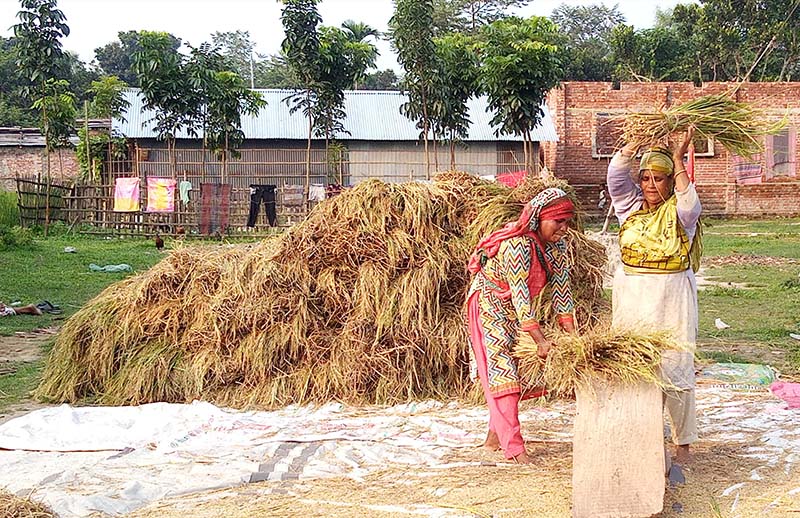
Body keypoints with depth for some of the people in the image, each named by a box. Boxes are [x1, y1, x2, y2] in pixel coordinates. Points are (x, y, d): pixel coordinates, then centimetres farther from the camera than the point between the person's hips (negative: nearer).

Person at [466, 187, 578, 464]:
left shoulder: (558, 246, -7)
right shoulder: (517, 246, -31)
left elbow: (561, 288, -6)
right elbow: (519, 296, -33)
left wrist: (571, 334, -12)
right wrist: (541, 341, -33)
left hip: (522, 313, 8)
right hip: (490, 308, -8)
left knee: (522, 371, 11)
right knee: (501, 371, -11)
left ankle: (494, 436, 23)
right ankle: (513, 446, -14)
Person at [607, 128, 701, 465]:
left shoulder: (678, 210, -1)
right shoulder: (631, 205, 9)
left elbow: (689, 203, -23)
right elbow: (616, 174, -1)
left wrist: (678, 160, -17)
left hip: (671, 300, -4)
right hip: (630, 298, 4)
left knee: (674, 369, -4)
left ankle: (683, 443, 5)